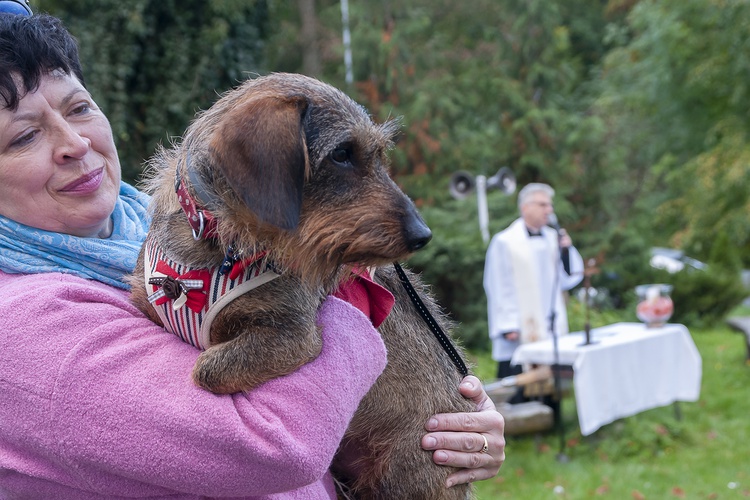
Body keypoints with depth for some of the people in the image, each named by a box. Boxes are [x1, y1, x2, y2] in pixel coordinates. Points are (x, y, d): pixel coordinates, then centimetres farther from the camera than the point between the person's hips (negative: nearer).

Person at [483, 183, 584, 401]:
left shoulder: (553, 238, 10)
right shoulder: (504, 242, -6)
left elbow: (568, 279, 11)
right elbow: (499, 287, -7)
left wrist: (566, 250, -4)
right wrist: (508, 326, -12)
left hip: (551, 333, 5)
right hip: (520, 335, -5)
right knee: (518, 397, -3)